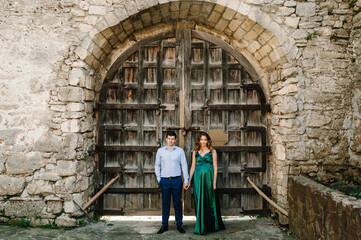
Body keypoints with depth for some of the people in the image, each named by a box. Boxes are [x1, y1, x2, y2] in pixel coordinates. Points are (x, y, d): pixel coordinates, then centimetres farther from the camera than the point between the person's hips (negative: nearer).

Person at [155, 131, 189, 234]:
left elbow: (184, 166, 5)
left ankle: (179, 224, 16)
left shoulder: (180, 151, 3)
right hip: (164, 180, 1)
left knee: (177, 203, 5)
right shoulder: (160, 151, 6)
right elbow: (157, 165, 10)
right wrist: (158, 179, 3)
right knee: (165, 203, 6)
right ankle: (164, 225, 16)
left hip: (177, 180, -1)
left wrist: (186, 180, 1)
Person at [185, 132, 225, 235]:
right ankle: (201, 227, 16)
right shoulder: (195, 152, 9)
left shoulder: (212, 151, 2)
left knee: (209, 201, 2)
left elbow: (215, 168, 0)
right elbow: (193, 167, 10)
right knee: (199, 201, 5)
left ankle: (211, 225, 17)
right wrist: (188, 181, 6)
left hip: (208, 178, -2)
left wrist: (214, 182, -6)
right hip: (198, 178, 2)